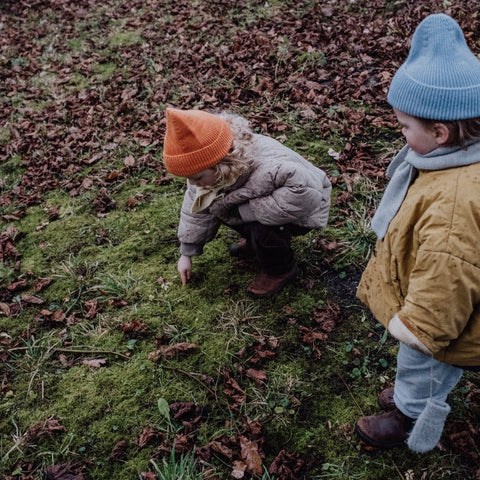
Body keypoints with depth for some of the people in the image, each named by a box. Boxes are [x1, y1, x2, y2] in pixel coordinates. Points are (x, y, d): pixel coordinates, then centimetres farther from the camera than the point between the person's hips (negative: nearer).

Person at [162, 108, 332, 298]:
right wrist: (186, 253, 2)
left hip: (301, 211, -6)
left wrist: (247, 210, -42)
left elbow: (305, 194, -53)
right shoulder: (207, 162, -20)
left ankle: (280, 270, 0)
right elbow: (196, 207, -6)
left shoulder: (268, 168, -44)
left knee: (263, 229, -33)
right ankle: (253, 241, 17)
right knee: (214, 202, -5)